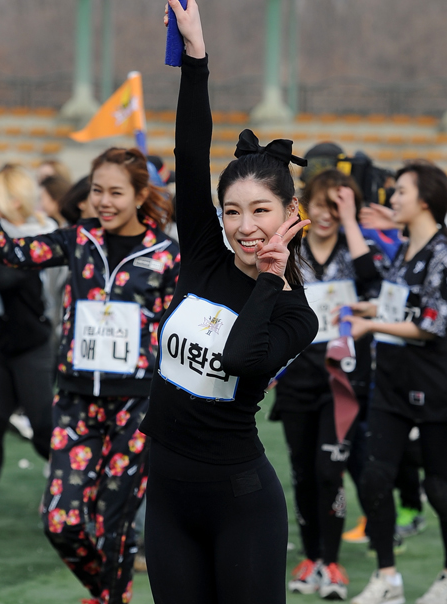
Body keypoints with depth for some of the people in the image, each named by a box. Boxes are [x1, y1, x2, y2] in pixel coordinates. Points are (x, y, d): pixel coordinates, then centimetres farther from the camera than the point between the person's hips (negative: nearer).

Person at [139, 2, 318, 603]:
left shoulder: (294, 310, -7)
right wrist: (194, 54, -10)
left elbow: (242, 356, -29)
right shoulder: (204, 262, 3)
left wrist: (269, 279, -15)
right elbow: (191, 155, -4)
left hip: (241, 500, -5)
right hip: (168, 492, 5)